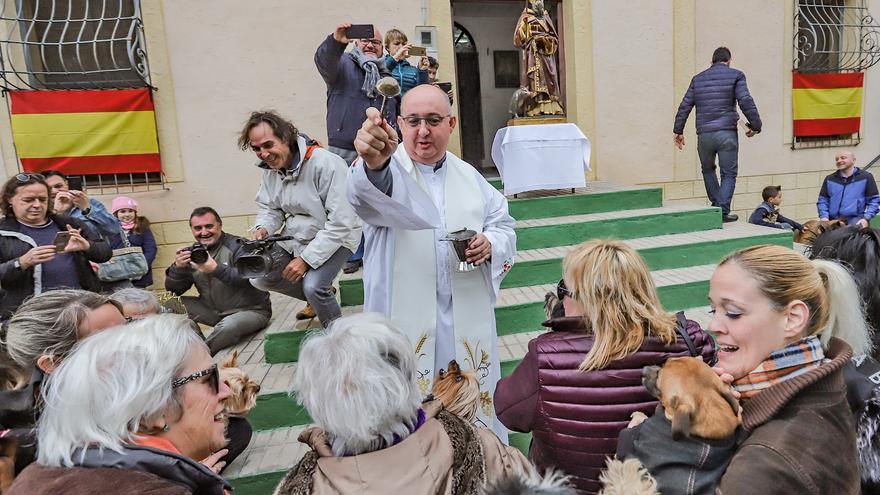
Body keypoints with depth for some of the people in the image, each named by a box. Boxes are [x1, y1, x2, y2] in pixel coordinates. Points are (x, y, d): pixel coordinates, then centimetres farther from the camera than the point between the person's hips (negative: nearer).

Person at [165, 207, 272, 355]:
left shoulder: (238, 246, -11)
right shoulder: (193, 253, 5)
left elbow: (249, 278, -27)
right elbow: (172, 291, 2)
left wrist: (216, 269, -38)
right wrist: (178, 267, -18)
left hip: (251, 310, -5)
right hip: (215, 312, 6)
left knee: (228, 327, -35)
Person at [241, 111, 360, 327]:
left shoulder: (326, 163, -27)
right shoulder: (271, 168, -3)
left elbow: (341, 222, -27)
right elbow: (270, 208, 10)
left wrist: (306, 259, -25)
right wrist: (263, 228, -15)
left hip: (335, 237, -7)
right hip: (295, 236, 8)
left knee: (314, 287, -27)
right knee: (259, 278, 5)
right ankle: (324, 294, 24)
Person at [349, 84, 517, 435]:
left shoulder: (470, 176, 10)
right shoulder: (389, 168, -7)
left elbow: (503, 225, 19)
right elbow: (369, 194, -32)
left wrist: (491, 244, -5)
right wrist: (373, 164, -56)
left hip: (468, 319, 5)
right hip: (406, 320, -4)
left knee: (476, 410, 18)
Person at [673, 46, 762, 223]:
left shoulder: (698, 79, 13)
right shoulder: (735, 75, 3)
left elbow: (684, 106, 12)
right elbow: (746, 102, -7)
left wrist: (678, 131, 18)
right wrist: (755, 125, 2)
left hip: (704, 135, 3)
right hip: (727, 134, -3)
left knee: (708, 170, 22)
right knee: (728, 174, 6)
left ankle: (717, 207, 22)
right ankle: (723, 212, -1)